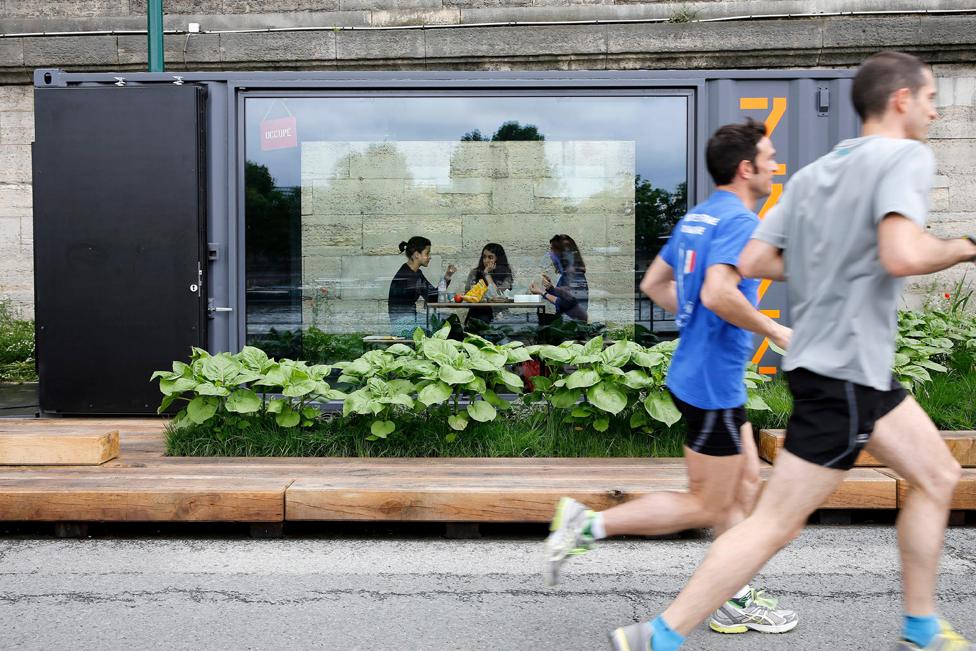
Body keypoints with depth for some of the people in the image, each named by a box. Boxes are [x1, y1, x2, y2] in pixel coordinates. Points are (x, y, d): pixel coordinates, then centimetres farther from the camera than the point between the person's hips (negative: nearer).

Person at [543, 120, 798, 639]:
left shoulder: (697, 216, 12)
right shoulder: (739, 219, -16)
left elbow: (653, 283, 17)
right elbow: (718, 294, -31)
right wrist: (775, 332, -16)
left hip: (699, 375, 10)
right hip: (713, 382, -10)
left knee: (746, 483, 17)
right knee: (707, 505, 2)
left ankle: (736, 601, 25)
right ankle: (588, 525, 2)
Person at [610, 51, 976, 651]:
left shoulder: (812, 174, 9)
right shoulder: (907, 156, -12)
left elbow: (754, 260, 6)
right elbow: (903, 254, -29)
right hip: (842, 372, -9)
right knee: (775, 525, -4)